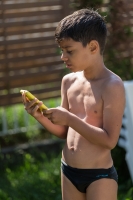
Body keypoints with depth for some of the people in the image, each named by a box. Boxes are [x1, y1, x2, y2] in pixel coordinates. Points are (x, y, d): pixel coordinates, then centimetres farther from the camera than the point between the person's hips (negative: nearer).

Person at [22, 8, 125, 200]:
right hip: (69, 172, 7)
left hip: (100, 176, -7)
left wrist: (69, 118, -25)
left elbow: (110, 140, -22)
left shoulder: (112, 85, -18)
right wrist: (40, 116, -7)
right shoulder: (69, 81, 3)